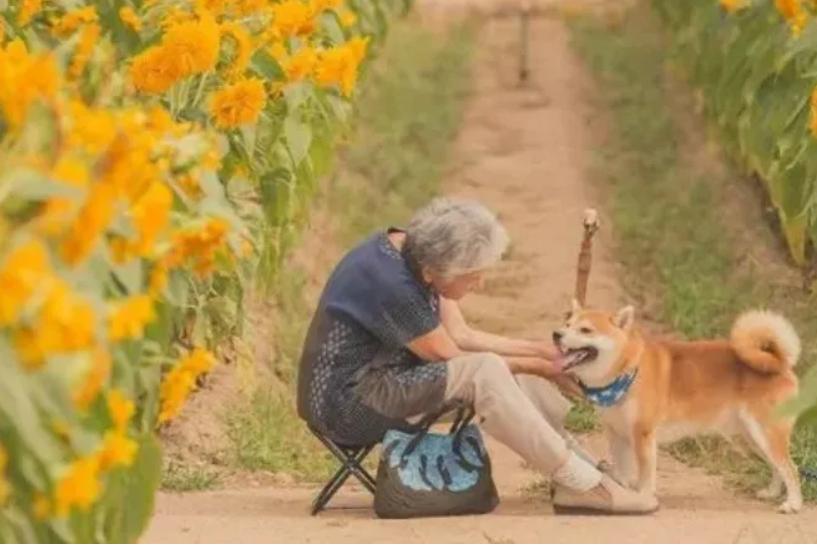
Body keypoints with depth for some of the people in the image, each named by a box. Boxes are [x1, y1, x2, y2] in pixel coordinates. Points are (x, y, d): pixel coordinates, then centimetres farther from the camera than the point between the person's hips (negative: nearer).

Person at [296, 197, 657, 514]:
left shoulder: (413, 252, 0)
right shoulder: (391, 282, -27)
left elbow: (461, 336, 5)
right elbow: (451, 356, -17)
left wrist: (538, 351, -4)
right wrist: (534, 365, -7)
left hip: (383, 379, 10)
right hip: (346, 405, -10)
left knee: (516, 372, 1)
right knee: (486, 371, -27)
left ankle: (587, 472, -4)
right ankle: (583, 485, -22)